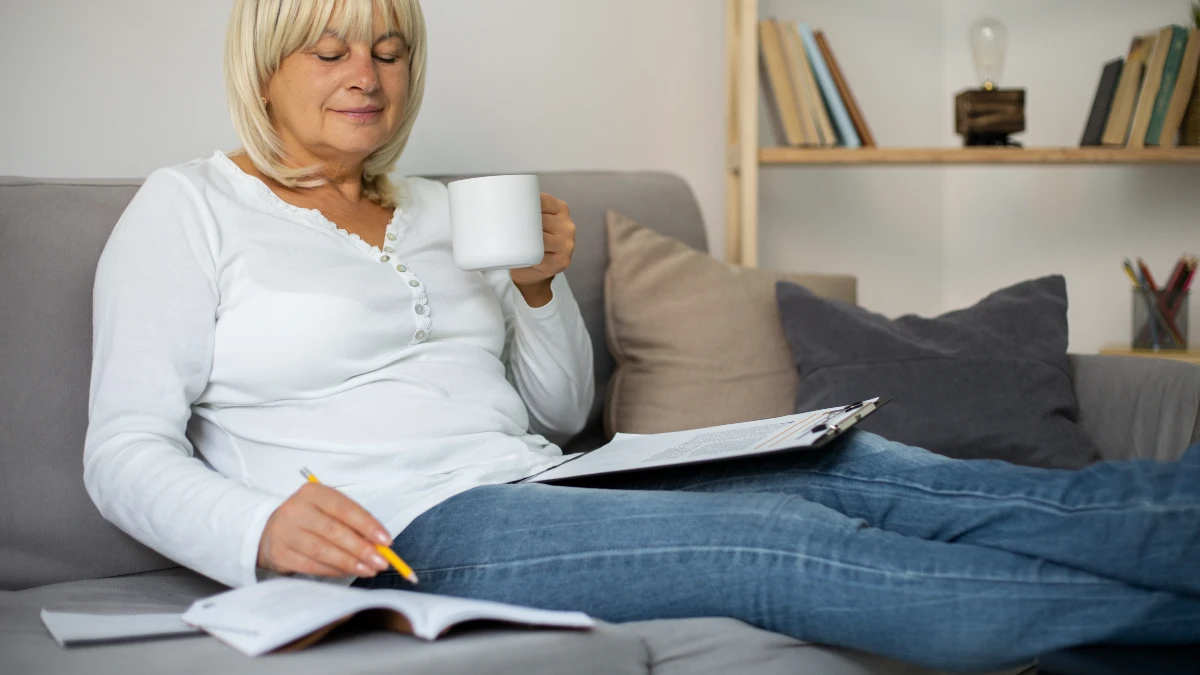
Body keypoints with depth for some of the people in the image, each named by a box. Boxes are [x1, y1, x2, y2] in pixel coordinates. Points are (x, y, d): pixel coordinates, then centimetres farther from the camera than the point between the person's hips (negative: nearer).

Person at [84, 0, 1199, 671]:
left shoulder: (434, 209, 21)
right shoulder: (187, 210, 4)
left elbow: (561, 413, 23)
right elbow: (126, 452, -5)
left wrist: (540, 287, 2)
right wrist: (260, 530, -25)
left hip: (542, 484, 7)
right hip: (417, 533, -7)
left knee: (854, 472, -16)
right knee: (792, 549, -27)